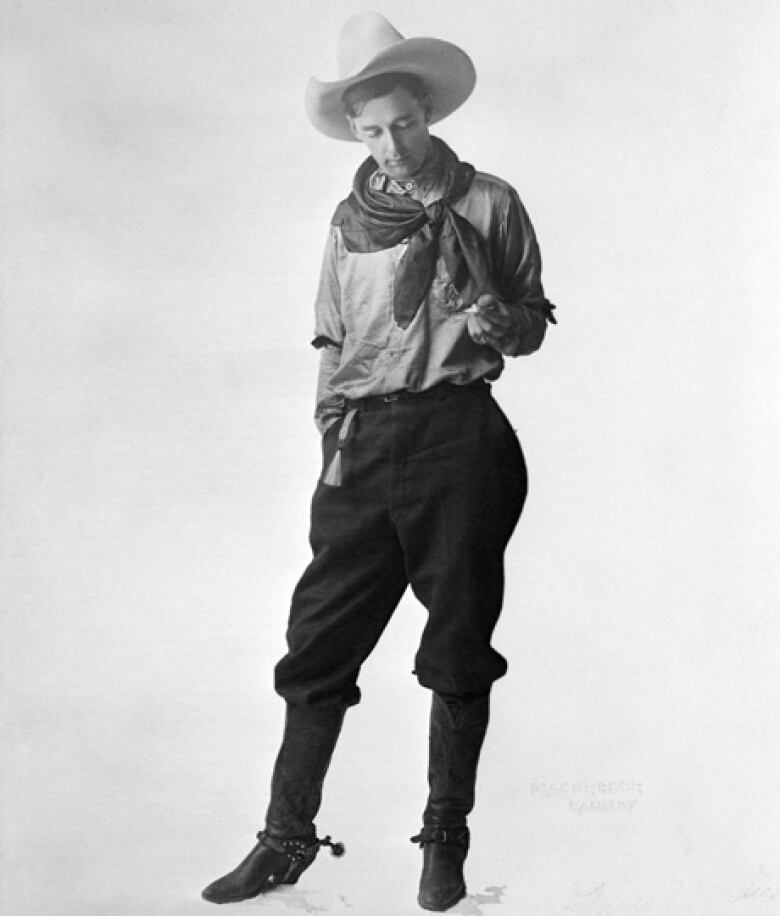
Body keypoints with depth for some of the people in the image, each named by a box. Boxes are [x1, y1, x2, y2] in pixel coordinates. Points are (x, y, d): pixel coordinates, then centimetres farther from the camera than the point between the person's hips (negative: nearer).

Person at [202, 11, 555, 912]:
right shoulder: (350, 221, 14)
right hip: (364, 441, 3)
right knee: (317, 643, 1)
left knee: (458, 649, 3)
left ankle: (445, 838, 16)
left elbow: (533, 324, 8)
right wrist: (332, 441, 5)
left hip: (458, 433, -3)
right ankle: (288, 838, 11)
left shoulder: (487, 204, 5)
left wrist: (497, 320, -14)